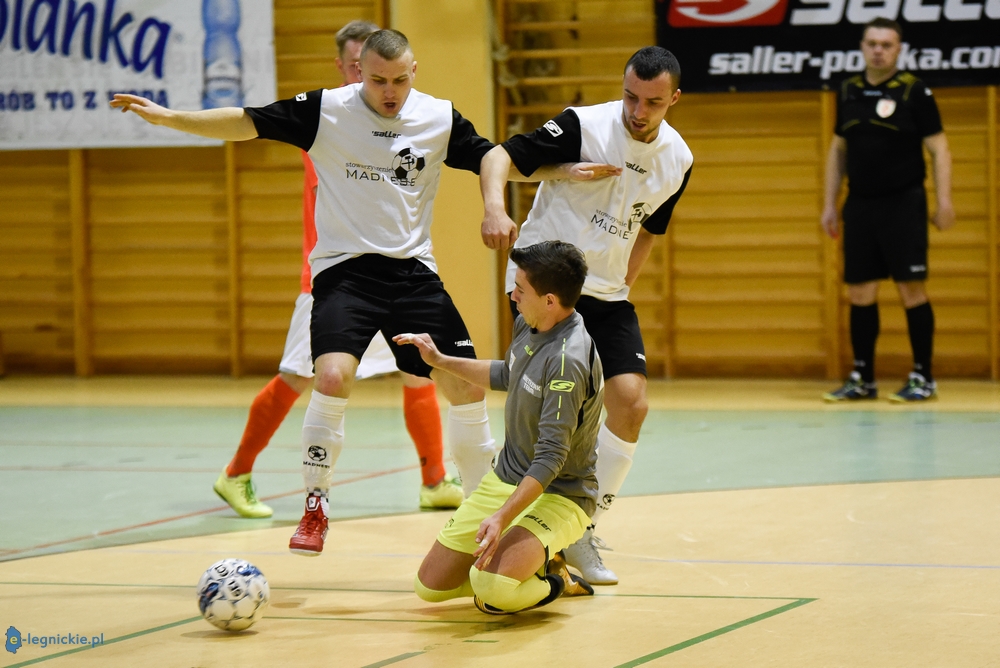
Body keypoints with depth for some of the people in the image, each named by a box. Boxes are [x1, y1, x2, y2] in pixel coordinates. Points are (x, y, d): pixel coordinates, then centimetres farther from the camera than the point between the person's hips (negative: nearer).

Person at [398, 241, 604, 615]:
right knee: (429, 586, 5)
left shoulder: (568, 360, -28)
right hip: (504, 479, 9)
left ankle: (551, 579, 1)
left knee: (492, 591, -33)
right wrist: (440, 361, 22)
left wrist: (503, 517, -35)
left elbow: (550, 459, -30)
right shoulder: (527, 325, 0)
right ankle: (530, 562, 22)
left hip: (556, 495, -9)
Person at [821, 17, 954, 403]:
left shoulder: (914, 92, -5)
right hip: (860, 205, 5)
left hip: (904, 204, -5)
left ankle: (923, 378, 3)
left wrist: (944, 201, -14)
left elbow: (938, 149, -5)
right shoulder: (849, 93, 9)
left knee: (911, 288, -4)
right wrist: (830, 204, 15)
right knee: (859, 292, 6)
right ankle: (862, 379, 14)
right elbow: (838, 150, 18)